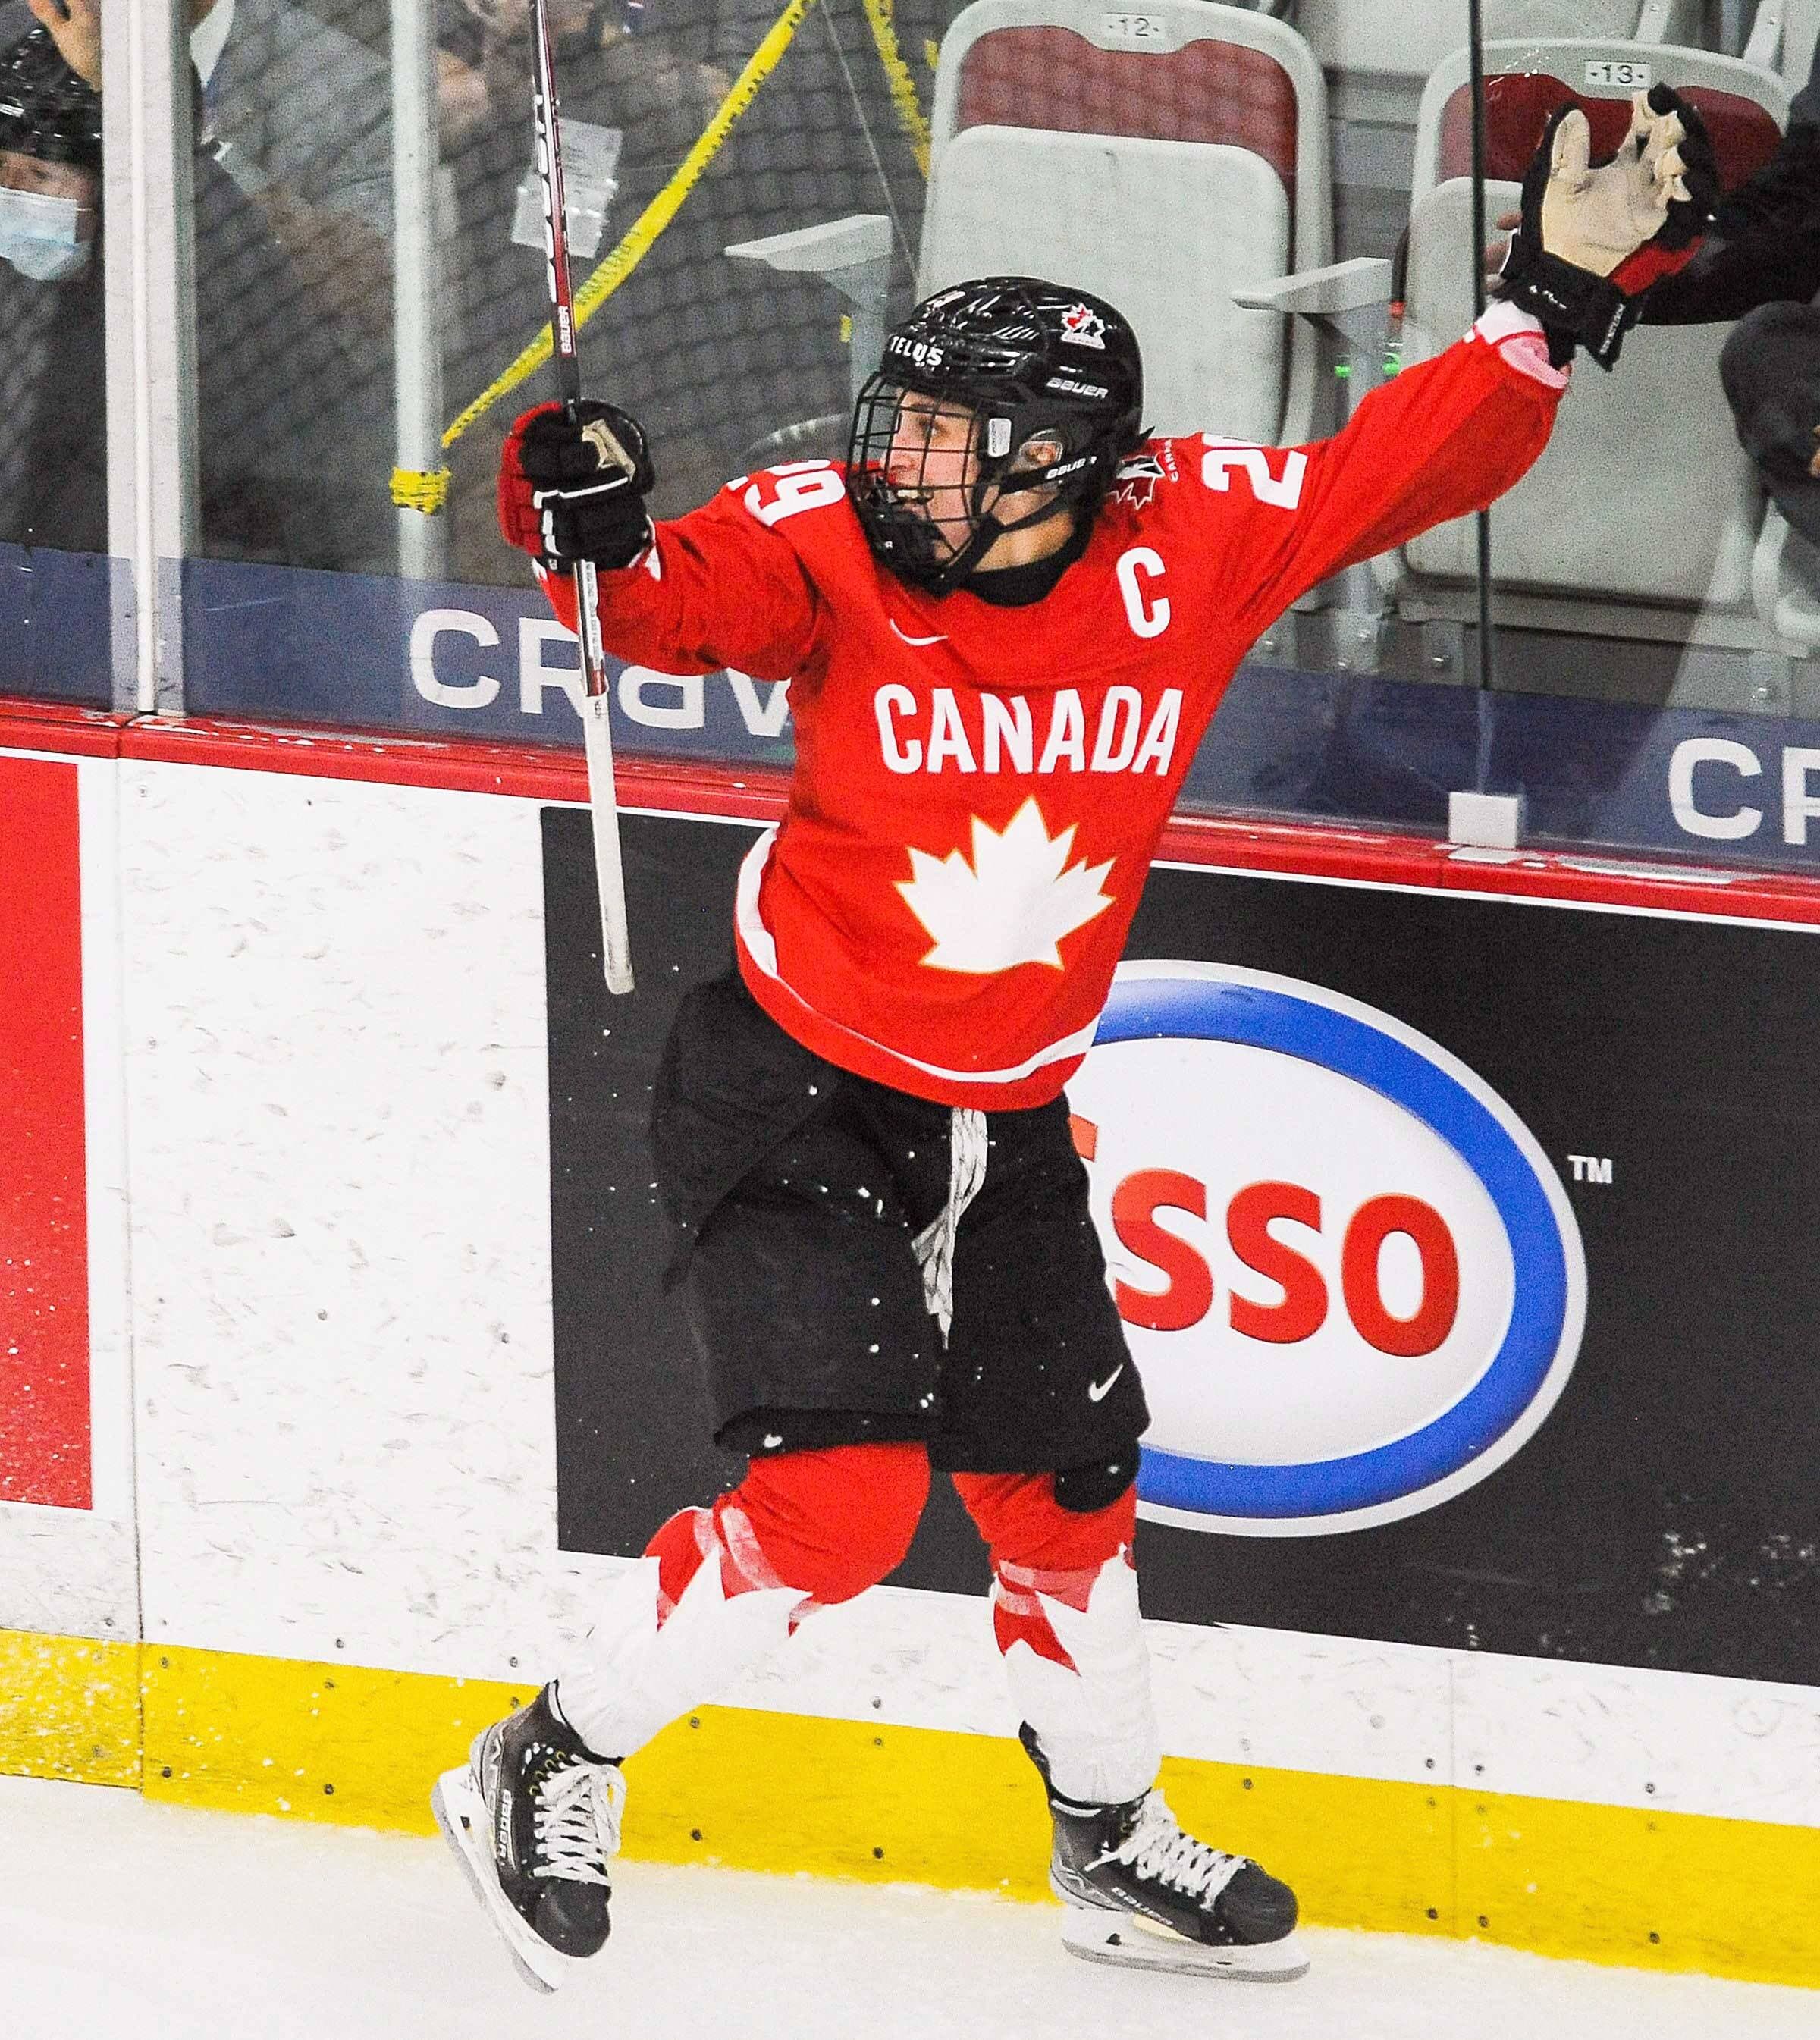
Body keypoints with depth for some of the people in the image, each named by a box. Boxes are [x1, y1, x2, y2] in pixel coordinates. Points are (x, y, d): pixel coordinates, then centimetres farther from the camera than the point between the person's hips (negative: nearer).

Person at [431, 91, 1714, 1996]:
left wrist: (1565, 284, -14)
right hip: (792, 1092, -4)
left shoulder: (1193, 537, -13)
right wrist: (589, 526, -52)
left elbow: (1418, 458, -5)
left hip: (1001, 1119, 5)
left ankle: (1115, 1845, 38)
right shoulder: (830, 550, -20)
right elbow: (666, 602, -31)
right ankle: (550, 1772, 0)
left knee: (1062, 1484, 15)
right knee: (833, 1497, -17)